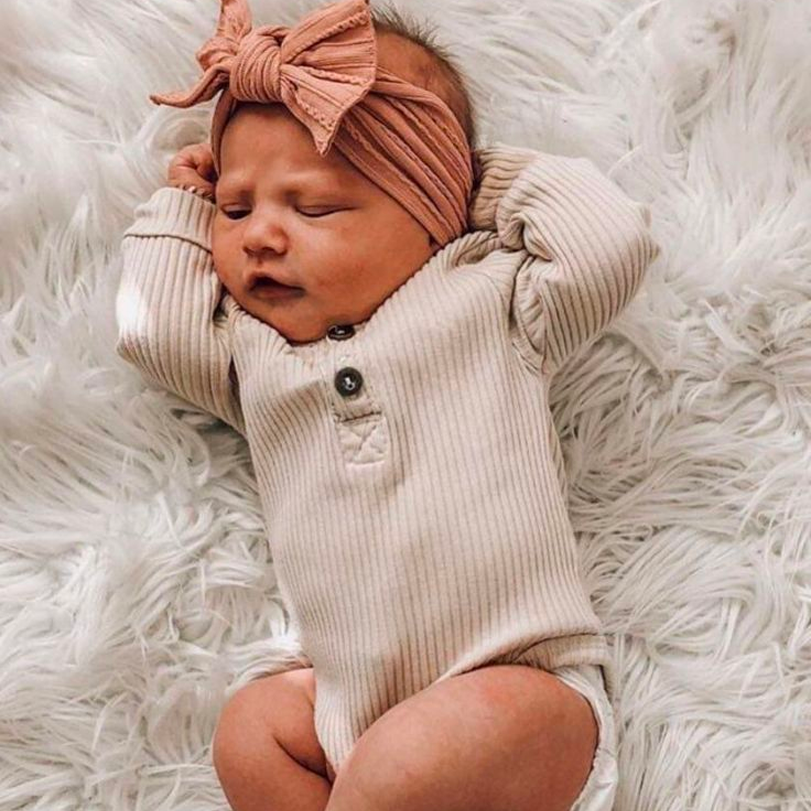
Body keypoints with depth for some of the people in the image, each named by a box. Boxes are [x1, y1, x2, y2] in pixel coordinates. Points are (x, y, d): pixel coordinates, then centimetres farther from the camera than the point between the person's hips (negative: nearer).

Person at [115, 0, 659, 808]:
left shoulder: (487, 296, 6)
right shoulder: (250, 353, 16)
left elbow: (614, 244, -3)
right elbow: (152, 326, 5)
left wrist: (503, 179, 7)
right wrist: (180, 202, 19)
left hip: (526, 689, -4)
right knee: (252, 724, -18)